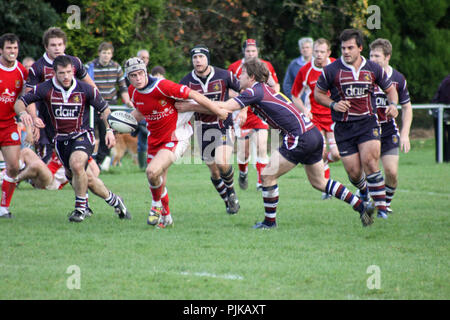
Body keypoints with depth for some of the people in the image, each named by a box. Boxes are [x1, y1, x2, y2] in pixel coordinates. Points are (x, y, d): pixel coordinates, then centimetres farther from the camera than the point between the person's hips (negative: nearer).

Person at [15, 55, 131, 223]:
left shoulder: (86, 89, -9)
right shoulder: (45, 89, -8)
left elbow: (104, 109, 4)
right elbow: (20, 103, -4)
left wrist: (109, 129, -10)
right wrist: (30, 118, -23)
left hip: (82, 135, -3)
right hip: (61, 138, 3)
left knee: (76, 165, -32)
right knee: (79, 178, 6)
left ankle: (80, 207, -16)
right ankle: (113, 200, 29)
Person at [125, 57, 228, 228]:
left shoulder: (161, 86, -23)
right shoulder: (133, 91, 0)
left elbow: (193, 94, -18)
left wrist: (218, 111, -13)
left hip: (176, 136, -7)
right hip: (154, 140, 7)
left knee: (152, 171, -26)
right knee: (157, 182, 11)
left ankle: (157, 205, 1)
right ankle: (166, 217, 34)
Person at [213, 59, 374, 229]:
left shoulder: (255, 91, -9)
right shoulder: (265, 89, 18)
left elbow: (225, 107, -14)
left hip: (299, 137, -9)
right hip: (314, 133, 9)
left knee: (268, 175, -1)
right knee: (319, 182, 18)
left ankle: (269, 221, 7)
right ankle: (361, 206, 15)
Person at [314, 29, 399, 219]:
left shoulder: (373, 69, 2)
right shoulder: (331, 70, -3)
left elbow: (390, 89, 16)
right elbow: (318, 93, 7)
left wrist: (393, 105, -5)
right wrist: (333, 104, -11)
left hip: (368, 122, 0)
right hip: (343, 127, 0)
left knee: (369, 161, -19)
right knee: (353, 172, -2)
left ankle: (381, 206, -14)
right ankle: (363, 191, 35)